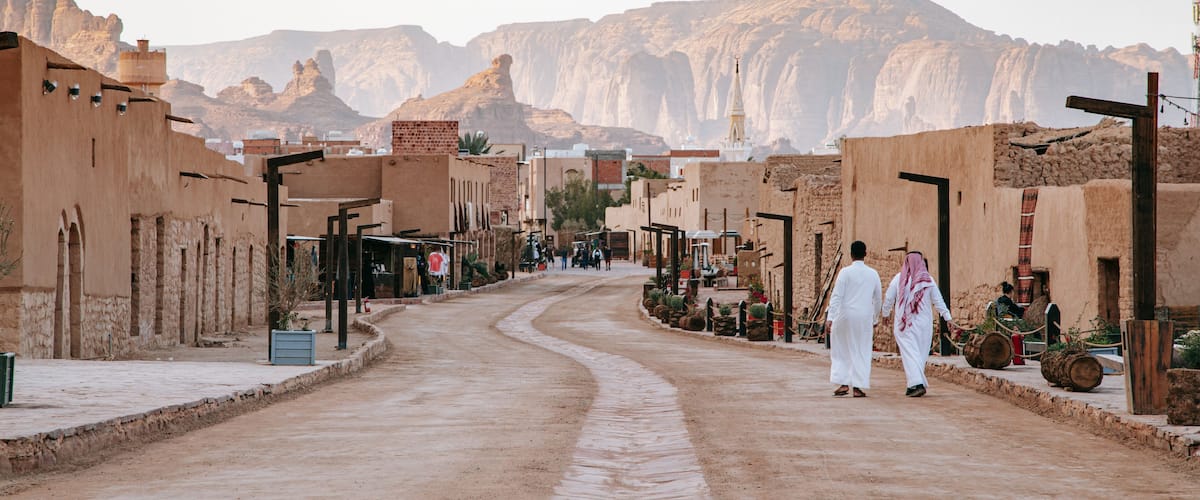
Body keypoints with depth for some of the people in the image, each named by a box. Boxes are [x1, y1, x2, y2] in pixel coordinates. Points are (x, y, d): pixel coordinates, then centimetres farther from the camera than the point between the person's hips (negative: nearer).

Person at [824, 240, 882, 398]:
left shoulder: (846, 272, -7)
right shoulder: (873, 274, 4)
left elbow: (836, 296, -11)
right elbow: (877, 299, 12)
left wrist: (830, 318, -11)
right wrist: (875, 319, 25)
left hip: (845, 315, -2)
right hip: (865, 318, 2)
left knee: (840, 351, 10)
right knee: (861, 352, 8)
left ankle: (843, 384, 2)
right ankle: (858, 387, 5)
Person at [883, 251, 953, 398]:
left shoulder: (899, 279, -2)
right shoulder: (928, 280, -1)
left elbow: (888, 299, 4)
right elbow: (938, 301, 1)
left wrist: (886, 314, 20)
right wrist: (948, 318, 5)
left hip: (904, 323, -1)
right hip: (924, 323, 1)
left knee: (909, 353, -5)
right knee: (921, 353, 11)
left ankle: (916, 384, -20)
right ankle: (913, 385, 15)